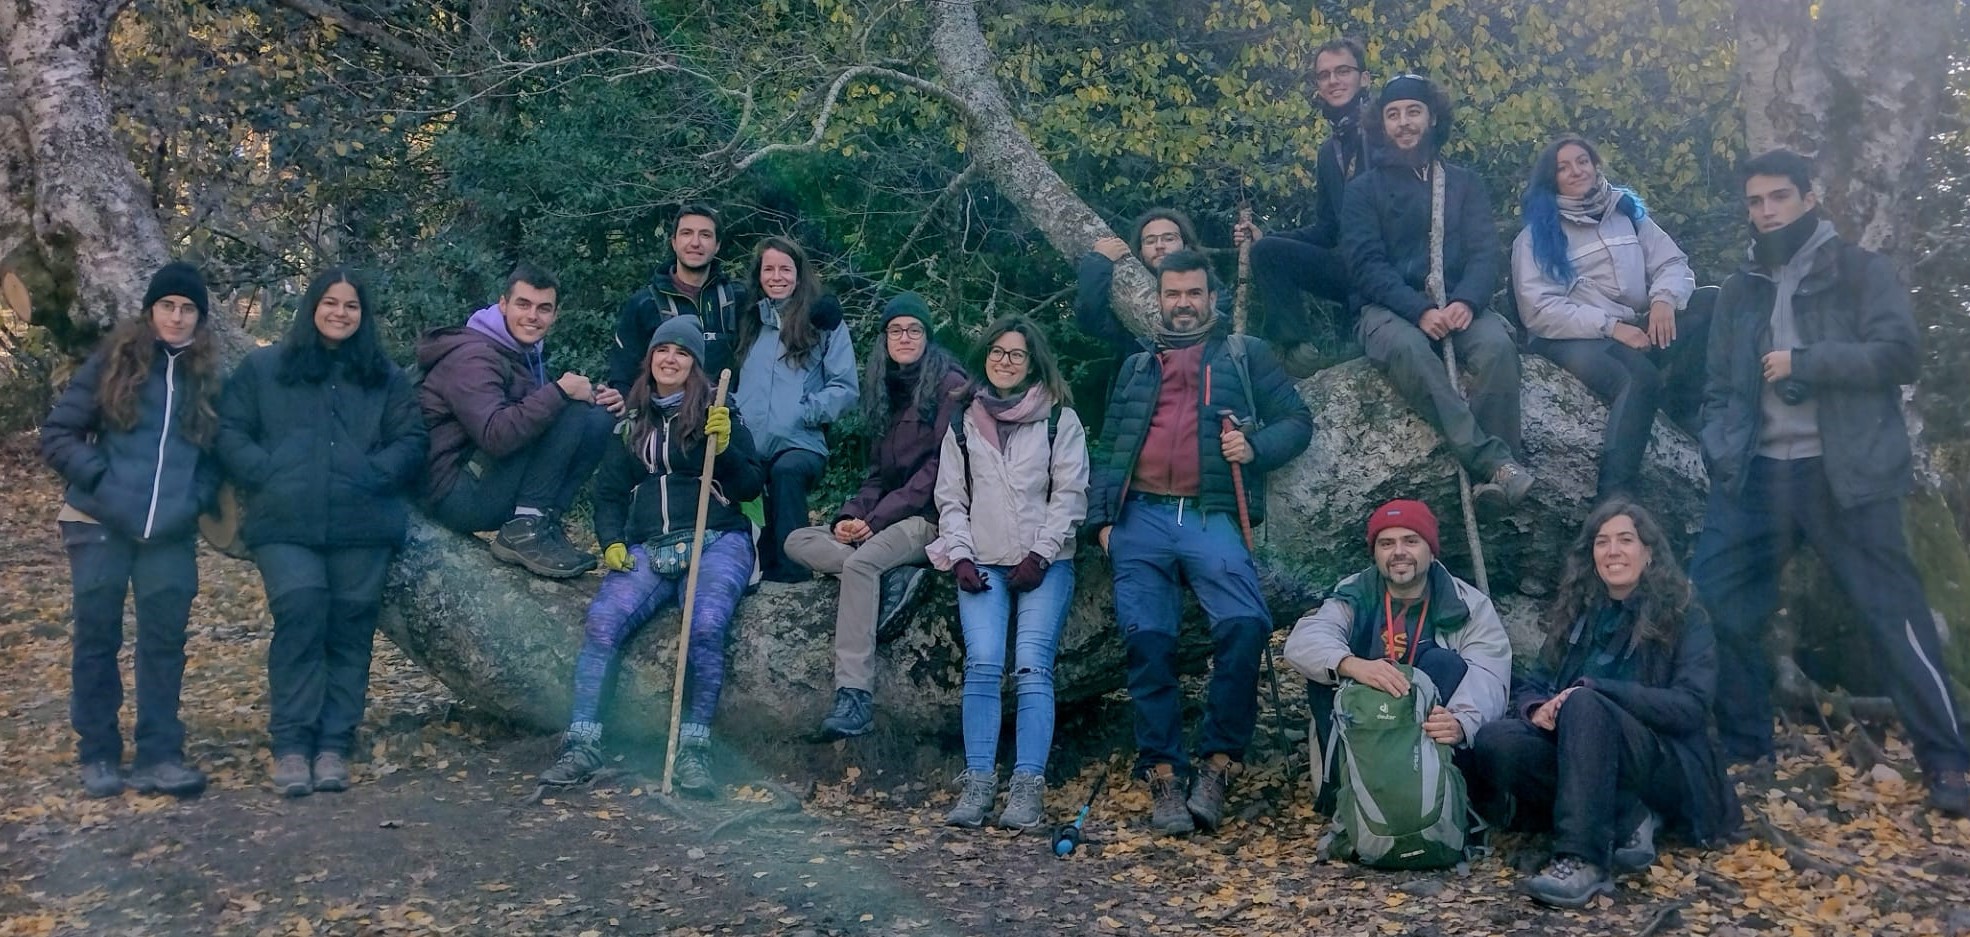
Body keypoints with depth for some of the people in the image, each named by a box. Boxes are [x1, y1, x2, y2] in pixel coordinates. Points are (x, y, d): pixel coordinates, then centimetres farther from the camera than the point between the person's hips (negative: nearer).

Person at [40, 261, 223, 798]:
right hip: (100, 526, -1)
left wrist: (196, 499, -4)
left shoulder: (210, 375, 7)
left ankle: (159, 756, 9)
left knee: (164, 641, 2)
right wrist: (101, 478, -10)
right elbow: (58, 435, 2)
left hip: (171, 534, 1)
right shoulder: (114, 361, 1)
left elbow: (218, 454, 12)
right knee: (97, 639, 6)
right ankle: (98, 755, 17)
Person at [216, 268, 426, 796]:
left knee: (350, 629, -1)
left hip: (362, 526, 2)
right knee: (299, 614, -18)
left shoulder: (386, 378, 17)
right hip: (285, 523, -1)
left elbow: (410, 441, 9)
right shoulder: (263, 368, 14)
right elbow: (230, 432, 7)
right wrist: (266, 476, -9)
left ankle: (334, 745, 7)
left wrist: (373, 475, -9)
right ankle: (291, 743, -10)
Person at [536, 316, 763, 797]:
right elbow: (608, 492, 19)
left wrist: (724, 449, -13)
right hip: (647, 548, 3)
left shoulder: (718, 414, 11)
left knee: (705, 626, -32)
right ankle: (582, 745, -22)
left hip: (715, 541, -3)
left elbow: (750, 488, 5)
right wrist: (612, 542, 1)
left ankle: (694, 749, -23)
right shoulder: (633, 422, 21)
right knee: (602, 621, -25)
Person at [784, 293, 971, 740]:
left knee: (861, 561, -34)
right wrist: (849, 516, -3)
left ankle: (855, 698, -40)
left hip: (931, 519, -9)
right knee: (798, 541, -5)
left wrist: (877, 518, -14)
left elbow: (940, 466, -13)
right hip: (888, 522, 9)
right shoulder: (888, 391, 19)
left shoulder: (950, 384, -4)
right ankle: (893, 577, -22)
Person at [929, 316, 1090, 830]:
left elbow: (1070, 494, 1)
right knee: (982, 664, -14)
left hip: (1045, 564, -2)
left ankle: (1029, 786, -16)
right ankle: (978, 782, -12)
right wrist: (960, 556, 0)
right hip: (983, 564, 2)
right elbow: (950, 498, 15)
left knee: (1032, 666, -15)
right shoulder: (964, 424, 18)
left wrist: (1039, 555, -9)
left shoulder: (1060, 419, 9)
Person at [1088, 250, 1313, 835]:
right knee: (1147, 643, -10)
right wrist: (1102, 518, 10)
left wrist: (1255, 446, -5)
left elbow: (1297, 420, 15)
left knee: (1244, 625, -25)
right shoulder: (1137, 367, 27)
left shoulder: (1245, 355, 20)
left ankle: (1218, 764, -13)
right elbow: (1109, 448, 24)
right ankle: (1164, 775, -3)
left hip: (1212, 518, -2)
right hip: (1141, 519, 3)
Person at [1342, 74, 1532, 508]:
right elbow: (1367, 265, -3)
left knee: (1498, 344, -32)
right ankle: (1492, 460, -46)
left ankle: (1492, 474, -34)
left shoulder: (1464, 183, 18)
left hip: (1456, 306, 2)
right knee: (1406, 348, -38)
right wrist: (1421, 310, -19)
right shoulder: (1364, 188, 10)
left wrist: (1466, 302, -18)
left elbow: (1483, 252, 5)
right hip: (1391, 309, -2)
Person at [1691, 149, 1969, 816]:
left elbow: (1900, 355, -9)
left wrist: (1804, 361, -12)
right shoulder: (1740, 291, 17)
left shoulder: (1860, 272, 4)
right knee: (1712, 607, 0)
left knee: (1895, 615, -4)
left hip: (1845, 473, -4)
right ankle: (1743, 748, 15)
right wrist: (1718, 452, 1)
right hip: (1757, 474, 4)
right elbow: (1719, 389, 17)